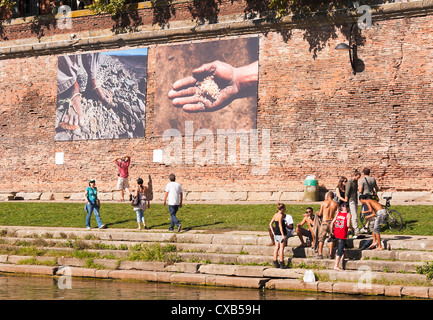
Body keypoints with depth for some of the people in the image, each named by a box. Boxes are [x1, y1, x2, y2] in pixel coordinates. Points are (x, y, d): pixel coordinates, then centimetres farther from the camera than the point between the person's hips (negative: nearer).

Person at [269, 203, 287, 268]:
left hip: (276, 233, 8)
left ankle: (275, 263, 15)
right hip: (281, 233, -8)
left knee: (276, 248, 11)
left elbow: (270, 224, 12)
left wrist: (273, 232, 15)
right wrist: (283, 235, -18)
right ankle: (281, 264, -1)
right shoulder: (281, 215, -13)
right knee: (281, 248, -3)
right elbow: (280, 225, -19)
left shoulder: (275, 215, 10)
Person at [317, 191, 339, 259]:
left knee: (321, 238, 5)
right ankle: (330, 254, 9)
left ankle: (320, 254, -1)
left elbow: (320, 214, 4)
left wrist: (318, 213, 26)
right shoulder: (335, 204, 2)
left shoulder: (323, 203, -2)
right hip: (332, 222, 2)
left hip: (324, 222, -2)